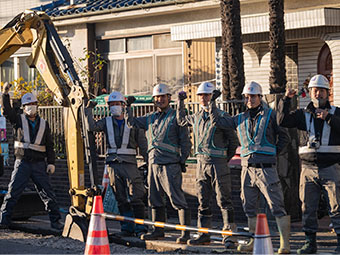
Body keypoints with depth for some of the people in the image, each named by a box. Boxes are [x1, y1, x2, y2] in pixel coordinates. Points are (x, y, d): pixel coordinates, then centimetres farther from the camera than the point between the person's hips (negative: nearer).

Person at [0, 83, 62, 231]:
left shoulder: (43, 124, 10)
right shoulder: (18, 120, 6)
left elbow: (49, 145, 11)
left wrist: (51, 162, 2)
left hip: (39, 164, 1)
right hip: (22, 163, -1)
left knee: (48, 193, 1)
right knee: (13, 192, -2)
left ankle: (55, 221, 7)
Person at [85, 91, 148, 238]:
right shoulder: (106, 122, 13)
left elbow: (142, 144, 6)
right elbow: (92, 127, -5)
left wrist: (148, 162, 0)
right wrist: (88, 110, -9)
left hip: (129, 163, -3)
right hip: (112, 163, 3)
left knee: (135, 197, -9)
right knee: (121, 199, 5)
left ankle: (140, 228, -5)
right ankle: (127, 228, 11)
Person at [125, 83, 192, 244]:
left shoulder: (176, 117, -2)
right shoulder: (150, 118, 16)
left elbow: (185, 141, -2)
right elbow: (132, 122, 18)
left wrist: (182, 161, -8)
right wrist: (128, 107, 7)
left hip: (170, 164, -7)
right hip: (153, 164, 7)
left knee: (177, 198, -10)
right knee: (154, 199, 11)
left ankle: (185, 233, -9)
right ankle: (158, 231, 21)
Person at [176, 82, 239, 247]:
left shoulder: (221, 116, -4)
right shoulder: (196, 117, 13)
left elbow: (233, 141, 1)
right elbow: (181, 120, 35)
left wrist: (225, 159, 4)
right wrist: (180, 102, 30)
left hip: (218, 163, -6)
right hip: (201, 163, 6)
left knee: (224, 200, -7)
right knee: (203, 202, 8)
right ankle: (204, 235, 14)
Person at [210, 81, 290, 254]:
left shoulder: (270, 115, 2)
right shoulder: (240, 119, 14)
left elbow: (284, 137, 7)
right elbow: (218, 121, 16)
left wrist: (273, 154, 1)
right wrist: (212, 104, 7)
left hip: (266, 168, -5)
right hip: (247, 168, 5)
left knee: (277, 206, -9)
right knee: (249, 207, 9)